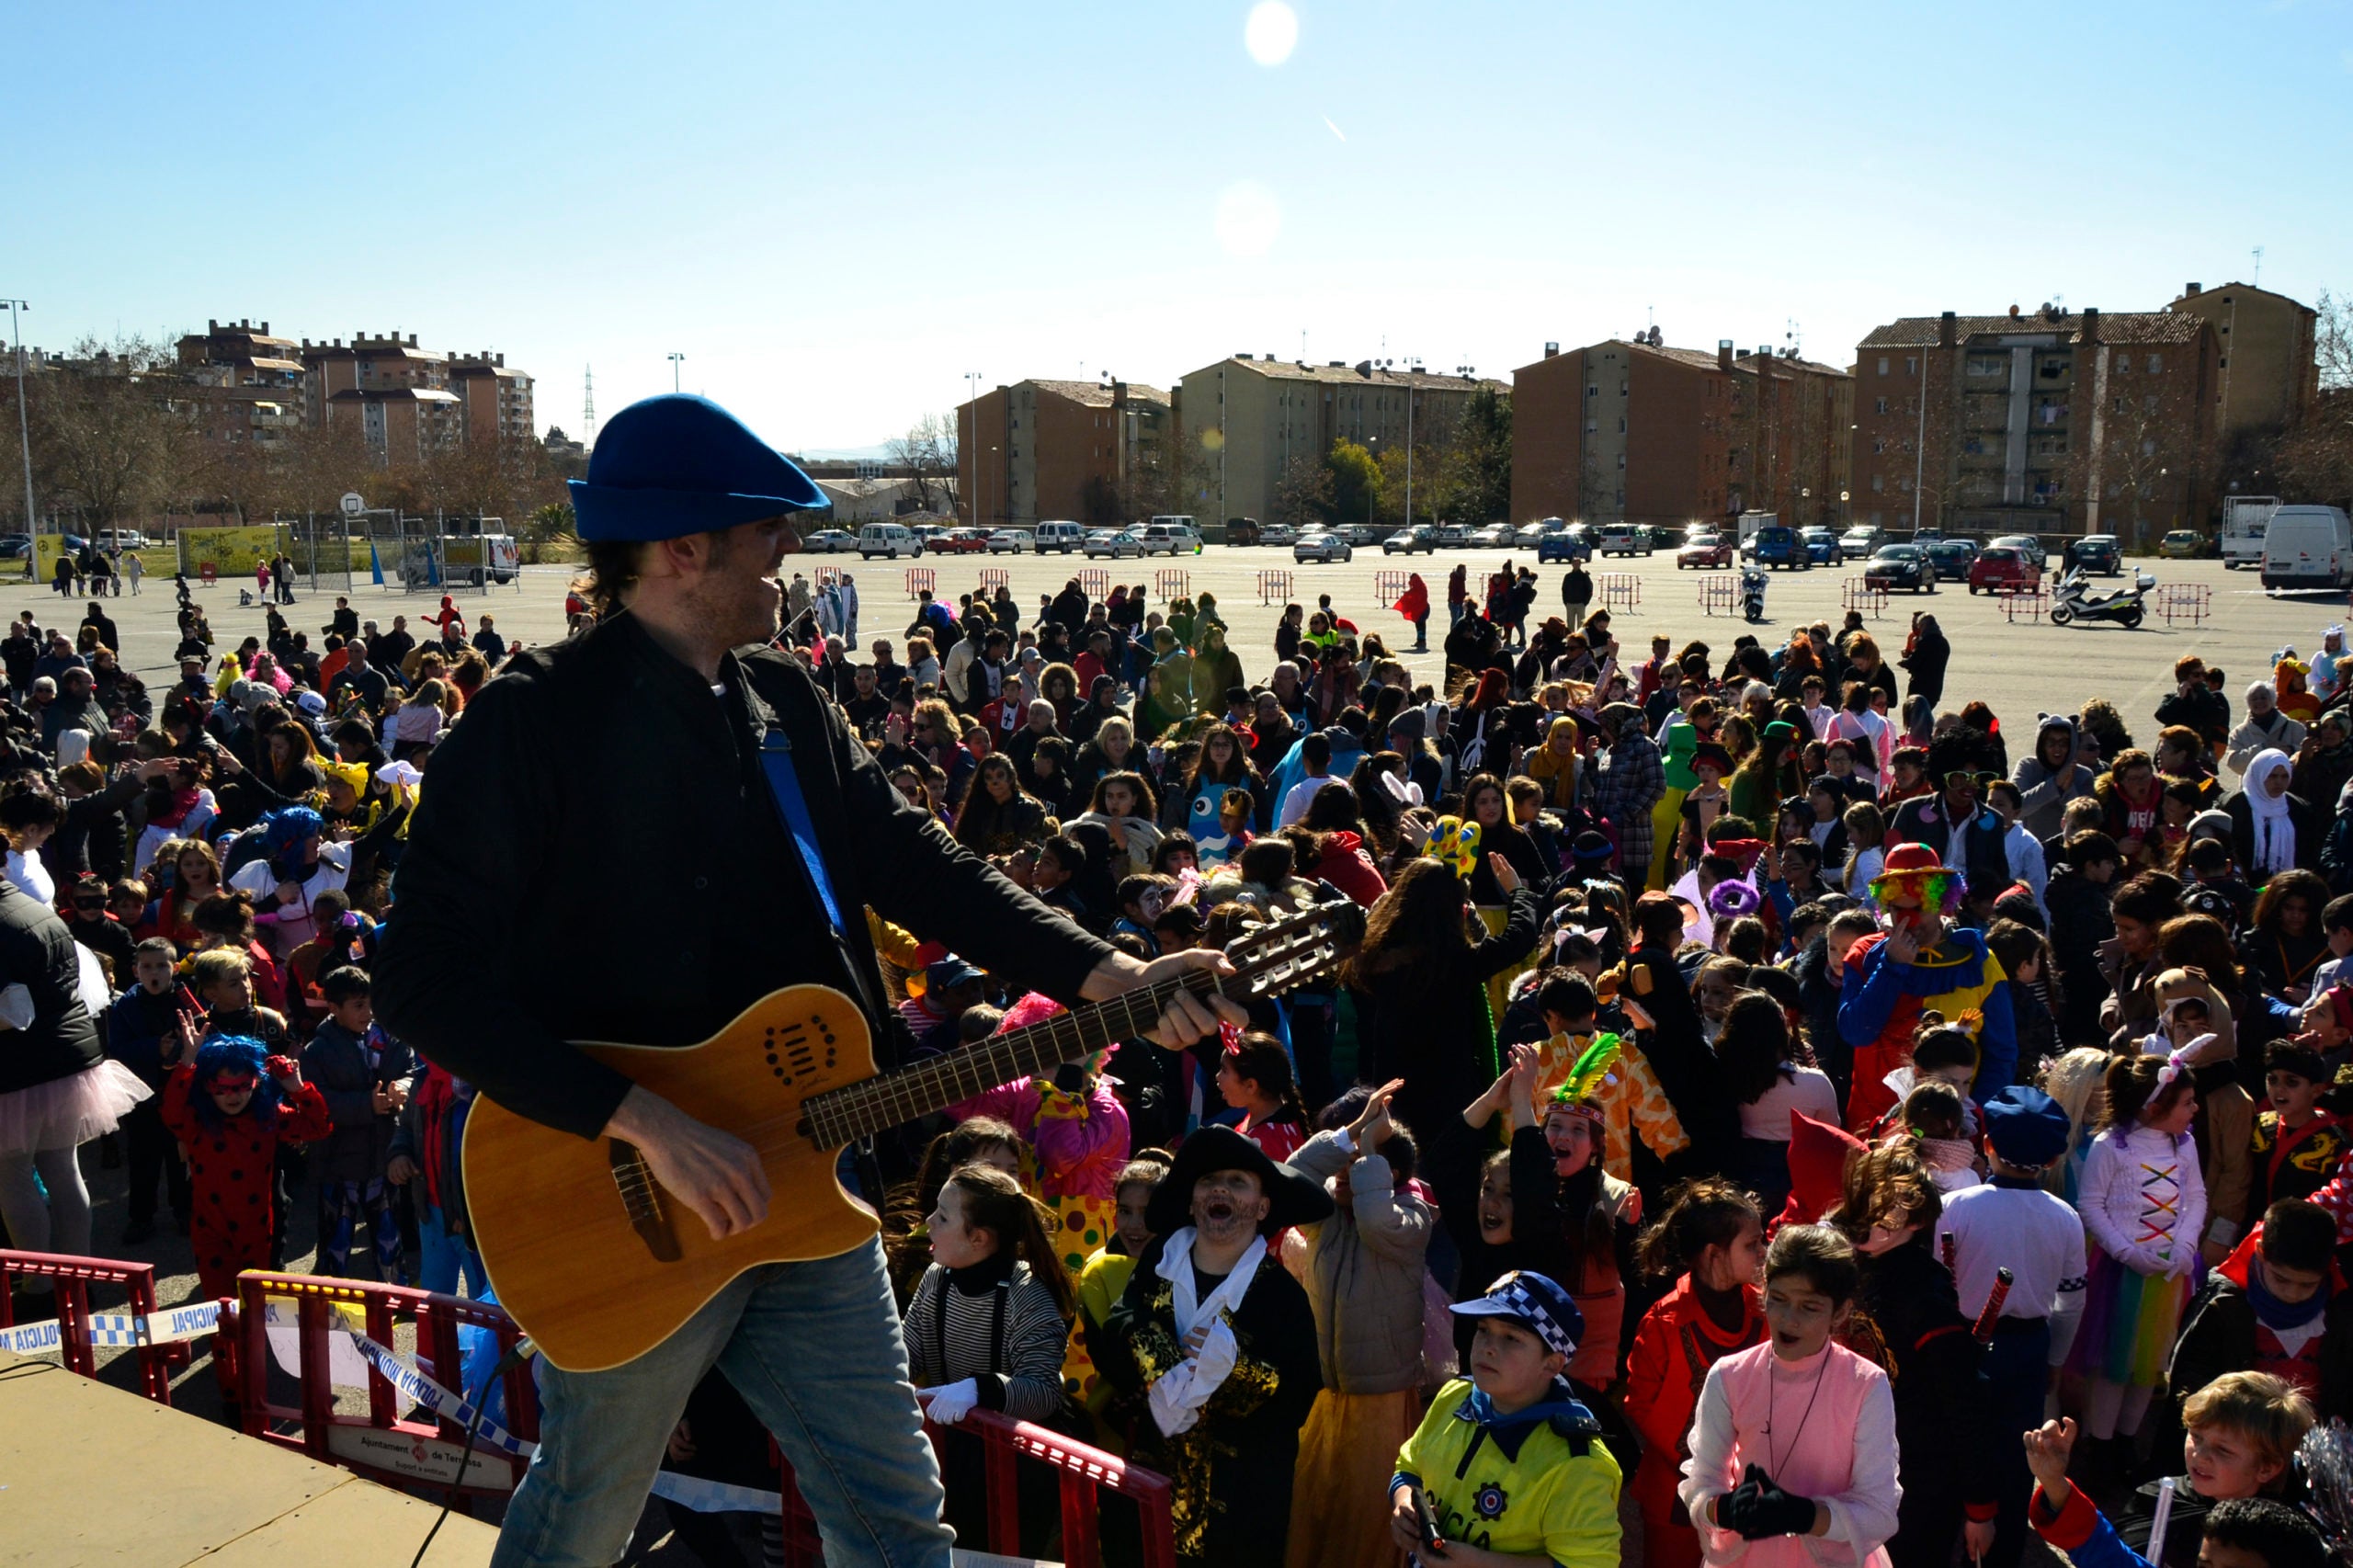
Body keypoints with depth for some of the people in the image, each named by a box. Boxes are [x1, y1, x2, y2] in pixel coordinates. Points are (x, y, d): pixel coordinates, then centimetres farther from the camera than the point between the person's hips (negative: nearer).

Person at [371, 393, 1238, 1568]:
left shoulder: (783, 700, 7)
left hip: (796, 1186, 6)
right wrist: (647, 1123, -25)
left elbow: (915, 864, 5)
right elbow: (425, 982, -20)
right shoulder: (534, 719, -15)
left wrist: (1109, 977, -7)